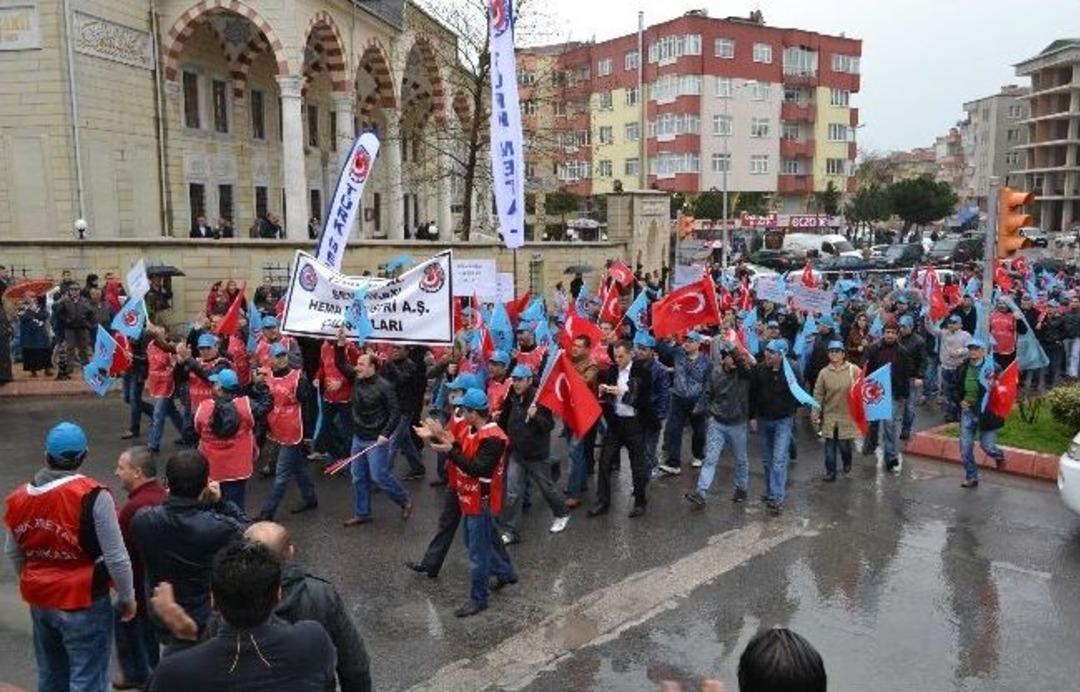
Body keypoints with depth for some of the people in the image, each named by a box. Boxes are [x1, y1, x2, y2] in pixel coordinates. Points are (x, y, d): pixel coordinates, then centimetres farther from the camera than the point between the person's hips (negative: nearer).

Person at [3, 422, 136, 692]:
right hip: (84, 602, -6)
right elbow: (116, 557, -18)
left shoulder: (18, 498, 0)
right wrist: (127, 597, -4)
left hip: (39, 601, 7)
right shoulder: (92, 496, -21)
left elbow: (13, 554, 14)